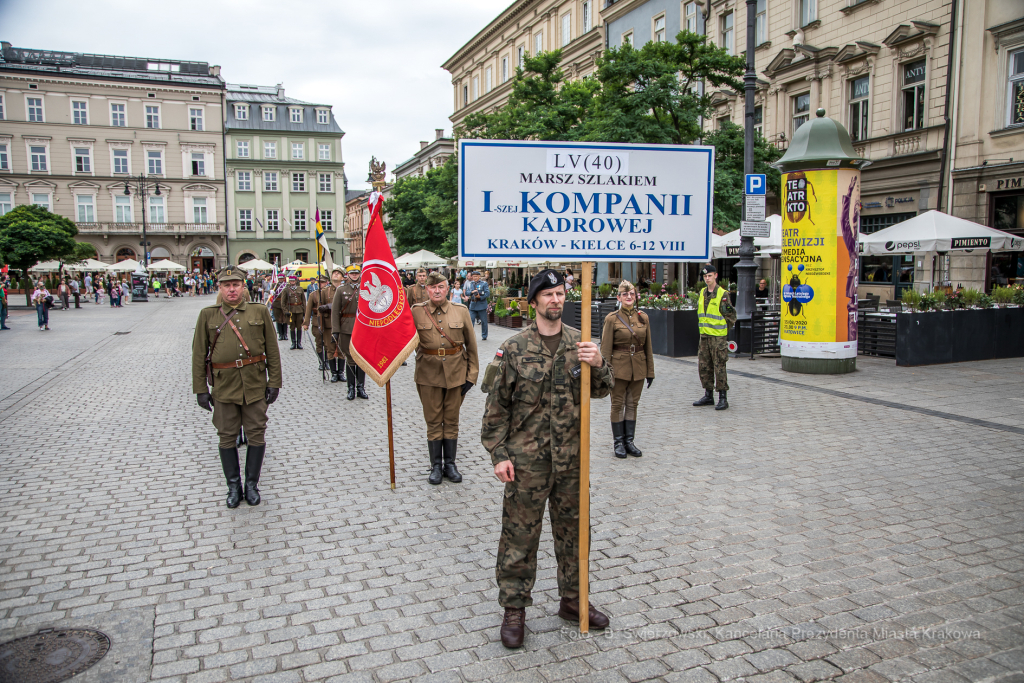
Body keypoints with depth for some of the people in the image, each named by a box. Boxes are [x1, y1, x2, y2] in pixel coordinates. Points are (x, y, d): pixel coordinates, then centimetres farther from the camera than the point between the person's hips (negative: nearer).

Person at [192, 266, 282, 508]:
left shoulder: (260, 312, 3)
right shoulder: (207, 315, 3)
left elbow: (272, 350, 4)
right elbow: (199, 354, 4)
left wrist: (274, 382, 0)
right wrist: (200, 388, 1)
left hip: (255, 385, 0)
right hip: (223, 386, 0)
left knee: (256, 435, 5)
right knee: (227, 437, 7)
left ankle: (252, 483, 20)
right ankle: (233, 486, 22)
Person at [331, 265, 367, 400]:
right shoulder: (341, 289, 2)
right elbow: (335, 311, -2)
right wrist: (335, 331, -8)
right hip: (347, 330, -1)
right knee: (350, 359, 3)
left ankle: (361, 387, 14)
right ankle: (351, 389, 11)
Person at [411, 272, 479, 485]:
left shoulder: (461, 311, 0)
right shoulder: (416, 312, -2)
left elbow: (471, 345, 3)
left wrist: (471, 375, 0)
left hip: (456, 373, 1)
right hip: (429, 374, -1)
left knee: (451, 420, 10)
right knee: (433, 421, 7)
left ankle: (450, 463, 22)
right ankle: (436, 465, 19)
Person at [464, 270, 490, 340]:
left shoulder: (484, 284, 2)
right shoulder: (470, 284, 12)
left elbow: (487, 293, -5)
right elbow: (466, 293, 4)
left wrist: (480, 297, -18)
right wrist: (472, 292, -16)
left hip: (482, 305, -2)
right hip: (473, 305, 2)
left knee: (483, 321, 5)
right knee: (471, 320, -5)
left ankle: (484, 336, 18)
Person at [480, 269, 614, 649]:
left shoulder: (580, 343, 4)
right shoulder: (514, 349, -7)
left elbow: (601, 391, 6)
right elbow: (496, 406, -4)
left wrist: (599, 365, -15)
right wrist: (498, 454, -8)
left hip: (571, 457, 4)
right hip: (526, 460, -3)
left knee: (573, 529, 16)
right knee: (520, 533, 5)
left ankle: (572, 600, 34)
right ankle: (514, 609, 20)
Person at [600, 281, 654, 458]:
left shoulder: (643, 317, 5)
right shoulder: (612, 318, -6)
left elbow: (648, 347, 9)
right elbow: (606, 348, -5)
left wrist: (650, 371, 9)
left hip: (638, 369, 3)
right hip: (619, 368, -3)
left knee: (632, 404, 10)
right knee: (618, 405, 4)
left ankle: (629, 440, 20)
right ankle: (618, 442, 14)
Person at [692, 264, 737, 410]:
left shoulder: (722, 294, -8)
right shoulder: (702, 293, 12)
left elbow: (731, 316, -6)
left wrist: (722, 327, -6)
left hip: (718, 337, -7)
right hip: (704, 336, 7)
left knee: (719, 367, -4)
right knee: (704, 367, 10)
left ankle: (723, 398, 3)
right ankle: (708, 396, 21)